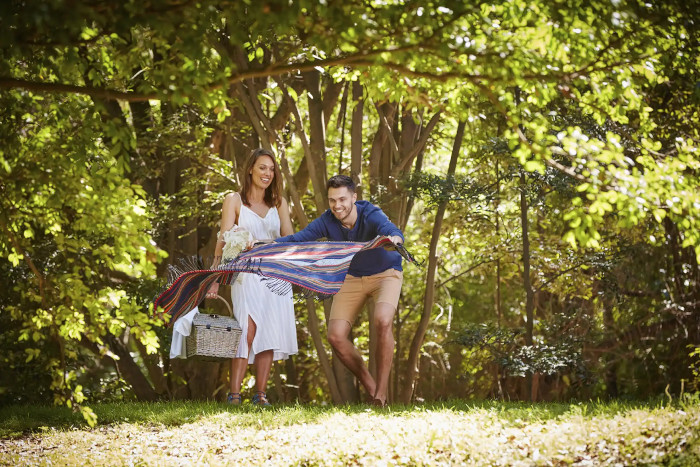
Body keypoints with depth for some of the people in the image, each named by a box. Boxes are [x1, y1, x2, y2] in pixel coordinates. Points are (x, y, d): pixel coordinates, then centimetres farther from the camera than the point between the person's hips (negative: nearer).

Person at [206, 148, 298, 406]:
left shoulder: (279, 204, 15)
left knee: (270, 333, -3)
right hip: (246, 274, -4)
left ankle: (261, 393, 1)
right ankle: (234, 393, -20)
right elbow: (224, 240, -2)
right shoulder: (234, 201, 5)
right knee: (248, 329, -19)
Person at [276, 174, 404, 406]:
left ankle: (382, 391, -21)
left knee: (382, 322, -33)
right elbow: (298, 238, -25)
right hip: (351, 278, 4)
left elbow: (390, 229, -51)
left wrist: (394, 238, -76)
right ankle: (370, 387, 8)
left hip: (385, 274, -4)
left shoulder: (370, 215, -31)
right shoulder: (328, 221, -19)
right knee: (336, 336, -10)